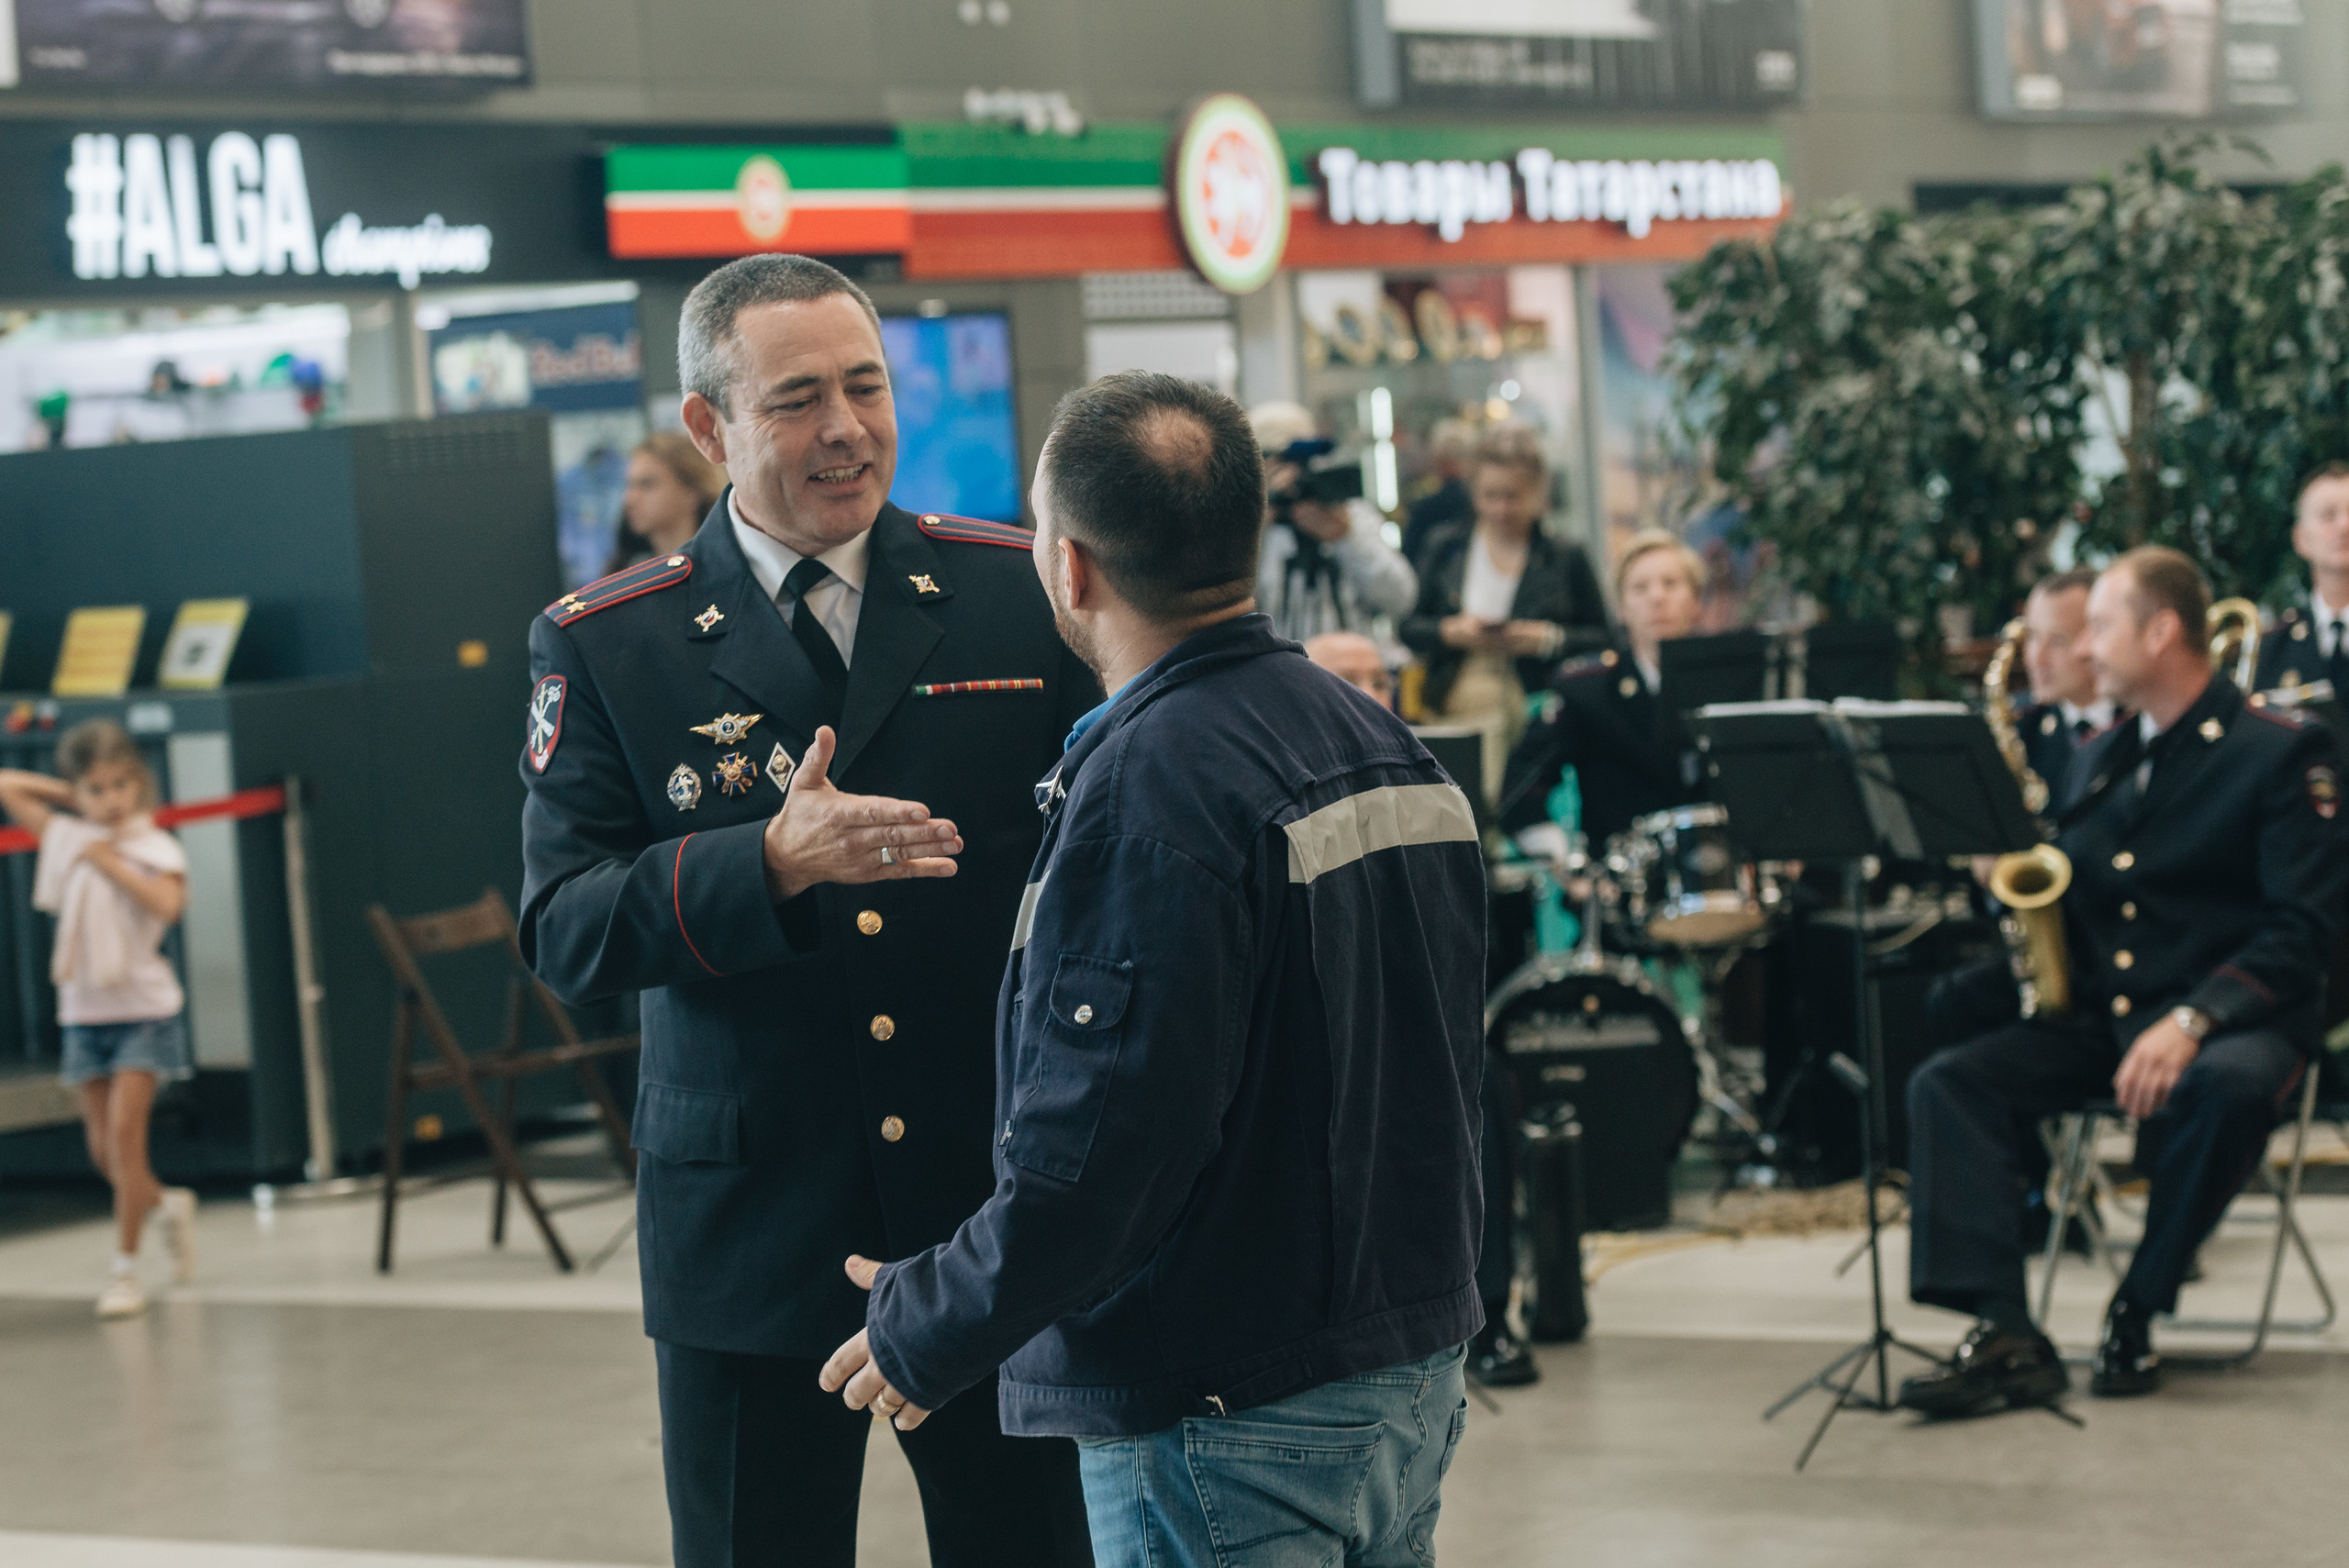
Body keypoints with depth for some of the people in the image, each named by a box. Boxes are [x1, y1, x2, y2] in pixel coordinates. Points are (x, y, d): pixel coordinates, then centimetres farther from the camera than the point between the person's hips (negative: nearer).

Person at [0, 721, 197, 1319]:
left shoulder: (156, 847, -6)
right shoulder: (67, 839, 5)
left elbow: (168, 904, -25)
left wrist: (113, 864, -20)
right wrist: (70, 796, 7)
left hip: (143, 1008, -5)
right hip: (84, 1011, 5)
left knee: (123, 1131, -12)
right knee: (102, 1148, 6)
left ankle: (125, 1270, -6)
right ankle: (169, 1206, 34)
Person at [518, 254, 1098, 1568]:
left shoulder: (1023, 595, 3)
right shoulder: (605, 648, 1)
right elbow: (563, 930, -8)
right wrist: (774, 860, -23)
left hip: (1003, 1218, 1)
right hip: (754, 1244, -1)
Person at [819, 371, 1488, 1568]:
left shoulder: (1149, 787, -20)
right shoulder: (1381, 740, 9)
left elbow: (1099, 1145, -23)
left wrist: (925, 1327, -11)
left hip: (1230, 1426, -9)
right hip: (1415, 1376, 9)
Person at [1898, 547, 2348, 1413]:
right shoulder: (2103, 758, 17)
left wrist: (2191, 1020, -27)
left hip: (2232, 1020, -6)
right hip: (2098, 1016, 6)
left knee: (2230, 1086, -41)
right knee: (1946, 1082, -18)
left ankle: (2137, 1315, -20)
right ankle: (2005, 1336, -31)